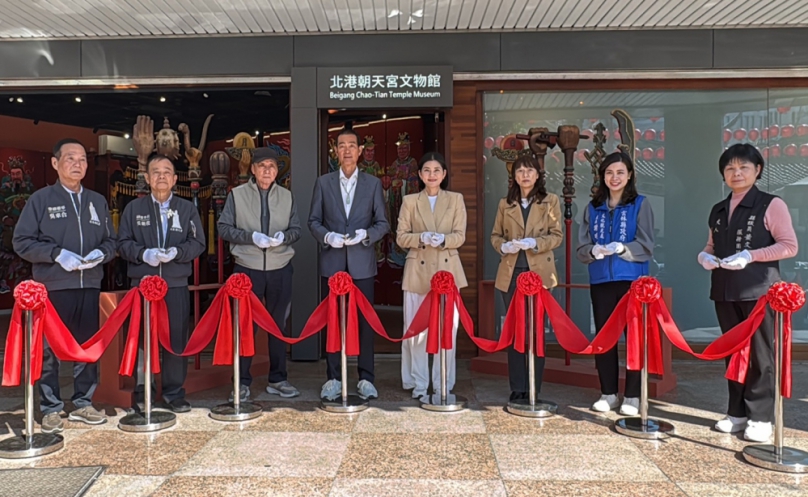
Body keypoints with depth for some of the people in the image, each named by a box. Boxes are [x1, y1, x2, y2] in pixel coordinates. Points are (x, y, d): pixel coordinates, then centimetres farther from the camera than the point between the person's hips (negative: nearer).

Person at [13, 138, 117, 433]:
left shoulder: (97, 202, 14)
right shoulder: (40, 199, 2)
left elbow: (111, 241, 15)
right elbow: (21, 242, -2)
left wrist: (101, 253, -6)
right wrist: (57, 254, -15)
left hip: (89, 286, 4)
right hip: (53, 287, -4)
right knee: (50, 349, 1)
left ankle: (83, 403, 20)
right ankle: (50, 409, 12)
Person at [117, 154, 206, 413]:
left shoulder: (187, 208, 10)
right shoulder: (133, 208, 9)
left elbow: (198, 243, 3)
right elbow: (123, 243, 5)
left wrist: (177, 252, -15)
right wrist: (143, 254, -14)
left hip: (177, 284, 0)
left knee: (177, 338, 1)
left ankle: (173, 393, 13)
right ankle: (142, 394, 14)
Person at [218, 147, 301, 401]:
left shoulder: (287, 196, 9)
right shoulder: (237, 194, 2)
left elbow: (296, 230, 10)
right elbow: (224, 228, -1)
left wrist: (283, 236, -12)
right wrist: (251, 236, -15)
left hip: (280, 269, 2)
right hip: (247, 269, -2)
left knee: (279, 324, 10)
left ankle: (278, 379, 21)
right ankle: (242, 382, 14)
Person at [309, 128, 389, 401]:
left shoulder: (373, 183, 6)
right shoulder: (323, 182, 7)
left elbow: (383, 223, 5)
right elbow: (313, 220, 7)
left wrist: (365, 234, -14)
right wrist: (327, 235, -12)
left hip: (362, 263, 0)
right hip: (332, 262, 1)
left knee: (365, 320, 3)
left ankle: (366, 378, 13)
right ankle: (334, 378, 15)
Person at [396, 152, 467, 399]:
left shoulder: (456, 199, 8)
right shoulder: (409, 201, 7)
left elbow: (460, 235, 1)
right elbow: (401, 237, 2)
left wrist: (443, 239, -19)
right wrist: (421, 238, -17)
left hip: (447, 269, 0)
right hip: (418, 270, 0)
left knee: (447, 329, 0)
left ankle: (443, 384, 12)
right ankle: (419, 383, 12)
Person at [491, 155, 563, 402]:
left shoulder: (550, 201, 5)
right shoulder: (505, 204, 12)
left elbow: (556, 236, -1)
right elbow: (495, 235, 12)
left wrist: (535, 243, -17)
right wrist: (504, 246, -9)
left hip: (539, 272, -2)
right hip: (511, 273, 2)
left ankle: (534, 389, 10)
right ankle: (517, 388, 13)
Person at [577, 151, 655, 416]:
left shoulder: (640, 204, 1)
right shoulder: (593, 207, 10)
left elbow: (646, 247, -5)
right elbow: (582, 248, 5)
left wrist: (622, 248, -22)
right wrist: (594, 250, -17)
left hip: (632, 280, -3)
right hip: (600, 280, 3)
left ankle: (632, 396, 10)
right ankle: (608, 393, 18)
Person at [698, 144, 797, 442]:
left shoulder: (771, 205, -3)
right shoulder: (718, 210, 14)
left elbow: (789, 246, -8)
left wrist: (750, 256, -19)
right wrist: (705, 256, -2)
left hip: (759, 290, -6)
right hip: (724, 290, 6)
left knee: (760, 354, 0)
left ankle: (761, 417, 10)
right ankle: (737, 412, 22)